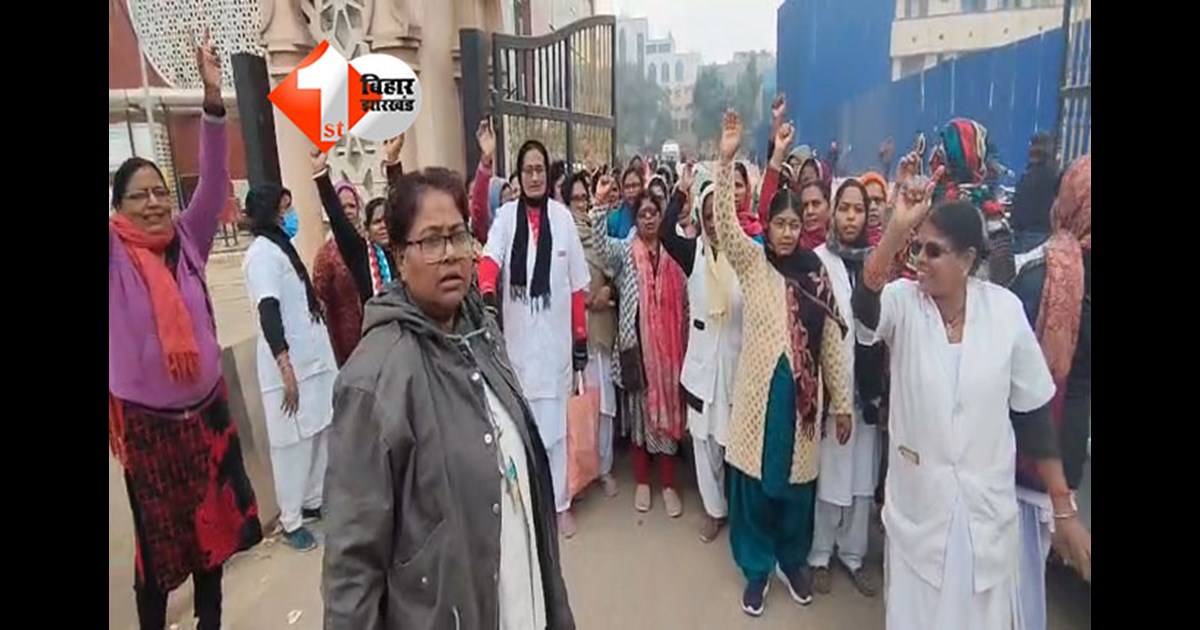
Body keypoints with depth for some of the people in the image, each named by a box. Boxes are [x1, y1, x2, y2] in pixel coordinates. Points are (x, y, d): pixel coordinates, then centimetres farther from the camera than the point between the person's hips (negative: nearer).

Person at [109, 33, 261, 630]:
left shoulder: (187, 239, 0)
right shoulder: (114, 254, -6)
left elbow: (214, 179, -9)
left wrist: (213, 96, -19)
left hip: (206, 406, 3)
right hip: (145, 418, -3)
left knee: (212, 524, 17)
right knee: (156, 538, 11)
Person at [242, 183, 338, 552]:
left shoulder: (281, 246, 15)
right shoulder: (262, 253, -13)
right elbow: (268, 312, -21)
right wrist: (285, 367, -26)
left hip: (311, 357, 9)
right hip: (290, 363, -9)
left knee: (317, 434, 14)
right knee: (293, 442, 0)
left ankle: (311, 502, 29)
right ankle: (290, 520, 13)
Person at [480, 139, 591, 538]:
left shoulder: (563, 217, -1)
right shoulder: (506, 216, -1)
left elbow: (578, 284, 2)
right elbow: (490, 258, -19)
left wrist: (581, 337, 2)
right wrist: (486, 291, -40)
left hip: (555, 334, 0)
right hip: (517, 334, 0)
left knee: (554, 419, 9)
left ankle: (559, 502, 24)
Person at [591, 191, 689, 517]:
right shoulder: (625, 251, 3)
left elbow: (684, 300, 7)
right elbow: (601, 244, -19)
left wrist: (686, 341, 3)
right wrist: (600, 206, -30)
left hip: (668, 344, 1)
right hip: (636, 341, -1)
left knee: (668, 408, 6)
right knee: (639, 407, 8)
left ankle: (669, 484, 19)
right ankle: (642, 482, 23)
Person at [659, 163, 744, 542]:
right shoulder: (694, 252, -2)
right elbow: (665, 233, -20)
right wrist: (682, 191, -22)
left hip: (738, 358, -2)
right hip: (703, 359, 2)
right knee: (705, 438, 13)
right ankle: (715, 507, 32)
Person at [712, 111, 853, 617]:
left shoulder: (816, 274, 2)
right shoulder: (752, 263, -1)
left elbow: (832, 342, 3)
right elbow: (724, 224, -18)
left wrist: (841, 402, 3)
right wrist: (727, 161, -28)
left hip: (801, 393, 2)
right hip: (759, 390, -1)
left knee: (796, 483, 15)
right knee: (754, 481, 9)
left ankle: (793, 561, 38)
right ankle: (757, 567, 29)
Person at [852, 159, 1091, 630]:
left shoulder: (1004, 309, -7)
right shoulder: (902, 303, -10)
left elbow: (1034, 412, -1)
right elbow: (864, 303, -36)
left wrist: (1063, 506, 2)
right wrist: (897, 228, -47)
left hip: (988, 505, 1)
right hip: (918, 503, -1)